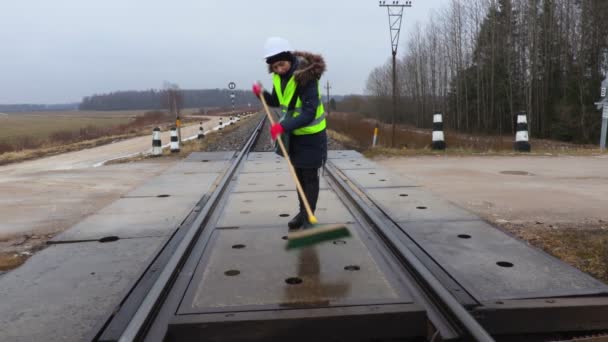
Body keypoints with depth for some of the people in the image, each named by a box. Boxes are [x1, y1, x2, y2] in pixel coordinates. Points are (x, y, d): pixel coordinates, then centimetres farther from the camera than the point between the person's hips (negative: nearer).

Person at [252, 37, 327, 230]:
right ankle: (303, 212, 31)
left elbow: (309, 114, -33)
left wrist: (283, 126, -42)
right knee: (299, 174, 16)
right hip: (293, 134, 8)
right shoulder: (278, 76, -3)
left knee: (310, 176, 1)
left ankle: (309, 217, 11)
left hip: (311, 135, -7)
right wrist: (262, 94, -8)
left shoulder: (306, 78, -26)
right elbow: (277, 102, 13)